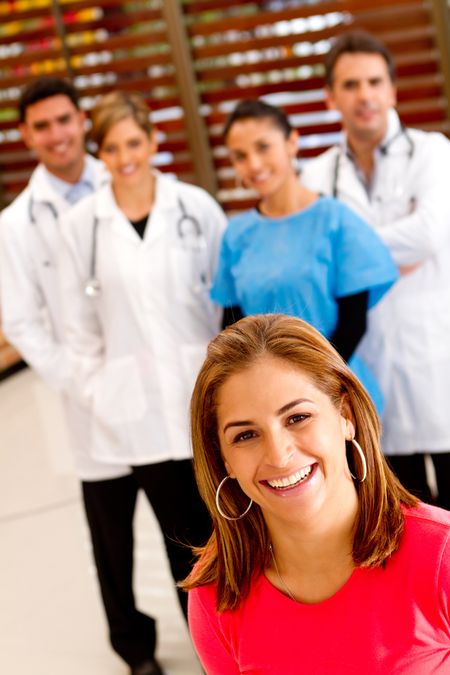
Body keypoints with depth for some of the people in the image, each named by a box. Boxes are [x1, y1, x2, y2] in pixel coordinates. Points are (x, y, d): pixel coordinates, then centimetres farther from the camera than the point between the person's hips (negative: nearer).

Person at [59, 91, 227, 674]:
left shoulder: (195, 207, -1)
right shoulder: (81, 223, 0)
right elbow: (80, 321, 5)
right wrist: (96, 394, 3)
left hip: (206, 393, 0)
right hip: (138, 404, 0)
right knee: (180, 529, 7)